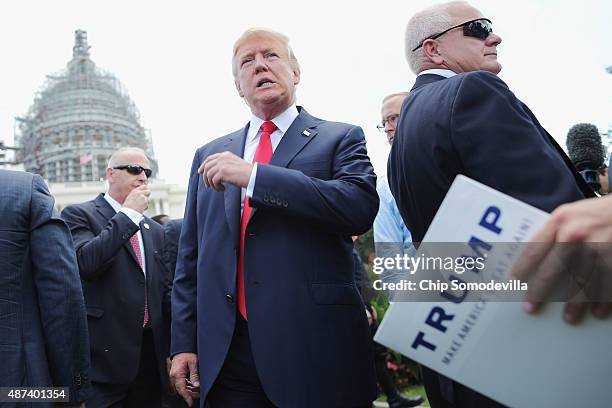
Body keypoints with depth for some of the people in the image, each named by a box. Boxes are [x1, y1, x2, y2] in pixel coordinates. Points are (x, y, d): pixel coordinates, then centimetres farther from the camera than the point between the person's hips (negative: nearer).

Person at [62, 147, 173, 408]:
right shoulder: (78, 215, -1)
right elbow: (85, 262, -20)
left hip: (152, 354, 5)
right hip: (104, 358, -5)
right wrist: (128, 213, -13)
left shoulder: (155, 230, 16)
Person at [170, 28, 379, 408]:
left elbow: (361, 205, -18)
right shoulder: (210, 155, 13)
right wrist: (185, 341, 8)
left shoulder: (340, 138, 2)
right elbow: (191, 258, 13)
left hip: (316, 349, -3)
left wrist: (253, 175, -18)